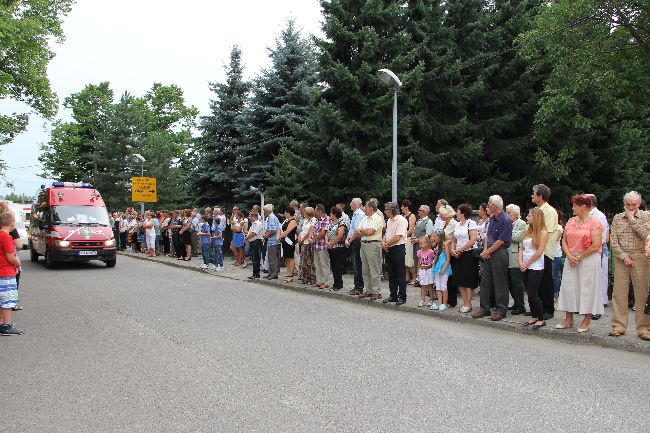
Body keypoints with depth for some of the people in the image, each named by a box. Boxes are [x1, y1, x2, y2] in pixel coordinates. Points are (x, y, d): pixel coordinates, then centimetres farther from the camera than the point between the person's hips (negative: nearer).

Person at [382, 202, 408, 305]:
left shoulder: (401, 220, -14)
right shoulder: (389, 220, 14)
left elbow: (397, 237, -19)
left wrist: (387, 244, -9)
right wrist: (383, 242, -2)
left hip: (398, 249, -9)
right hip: (389, 250, 9)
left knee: (400, 274, -1)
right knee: (391, 274, 13)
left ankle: (402, 297, 5)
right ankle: (393, 295, 21)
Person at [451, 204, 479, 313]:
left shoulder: (471, 223, -8)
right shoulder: (457, 224, 15)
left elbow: (473, 240, -17)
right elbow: (454, 240, 17)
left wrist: (459, 250, -14)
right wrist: (453, 250, -3)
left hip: (469, 254, -8)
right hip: (458, 255, 8)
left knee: (468, 281, -4)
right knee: (459, 281, 6)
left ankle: (468, 305, 2)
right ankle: (465, 303, 13)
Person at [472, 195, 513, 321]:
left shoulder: (506, 220, -14)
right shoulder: (492, 219, 11)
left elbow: (501, 241, -16)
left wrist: (488, 252, -10)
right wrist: (485, 250, 0)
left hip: (499, 253, -8)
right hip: (489, 252, 8)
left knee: (500, 283, -1)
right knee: (485, 281, 10)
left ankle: (501, 310, 8)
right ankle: (485, 308, 18)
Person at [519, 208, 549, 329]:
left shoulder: (543, 233, -8)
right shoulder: (527, 231, 13)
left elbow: (539, 252, -14)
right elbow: (522, 248, 11)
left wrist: (527, 264, -10)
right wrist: (520, 262, -4)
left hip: (536, 267, -7)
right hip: (526, 267, 7)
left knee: (533, 293, -8)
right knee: (530, 293, 10)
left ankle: (541, 319, 2)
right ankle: (534, 317, 20)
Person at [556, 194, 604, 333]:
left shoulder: (594, 223, -8)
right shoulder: (571, 221, 11)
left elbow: (596, 246, -14)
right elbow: (564, 241, 9)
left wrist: (579, 257, -10)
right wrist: (569, 256, -6)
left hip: (588, 259, -6)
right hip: (571, 259, 6)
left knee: (587, 288, -1)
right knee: (568, 287, 5)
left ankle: (587, 320, 11)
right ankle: (569, 318, 15)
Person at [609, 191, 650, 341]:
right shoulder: (617, 218, 9)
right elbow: (613, 241, 4)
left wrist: (632, 219, -8)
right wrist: (624, 256, -7)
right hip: (620, 257, 2)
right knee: (619, 292, 1)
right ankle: (619, 326, 8)